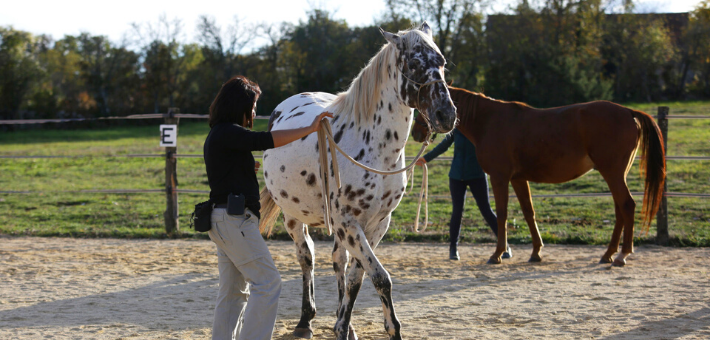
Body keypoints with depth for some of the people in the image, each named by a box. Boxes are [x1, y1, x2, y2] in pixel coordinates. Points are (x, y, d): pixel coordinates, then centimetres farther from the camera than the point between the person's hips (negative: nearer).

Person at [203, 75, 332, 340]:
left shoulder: (218, 135, 20)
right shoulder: (227, 133, -12)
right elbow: (265, 141, -23)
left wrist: (247, 168, 27)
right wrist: (309, 129, -20)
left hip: (224, 221, 11)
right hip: (235, 219, -11)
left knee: (234, 291, 11)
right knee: (268, 283, -9)